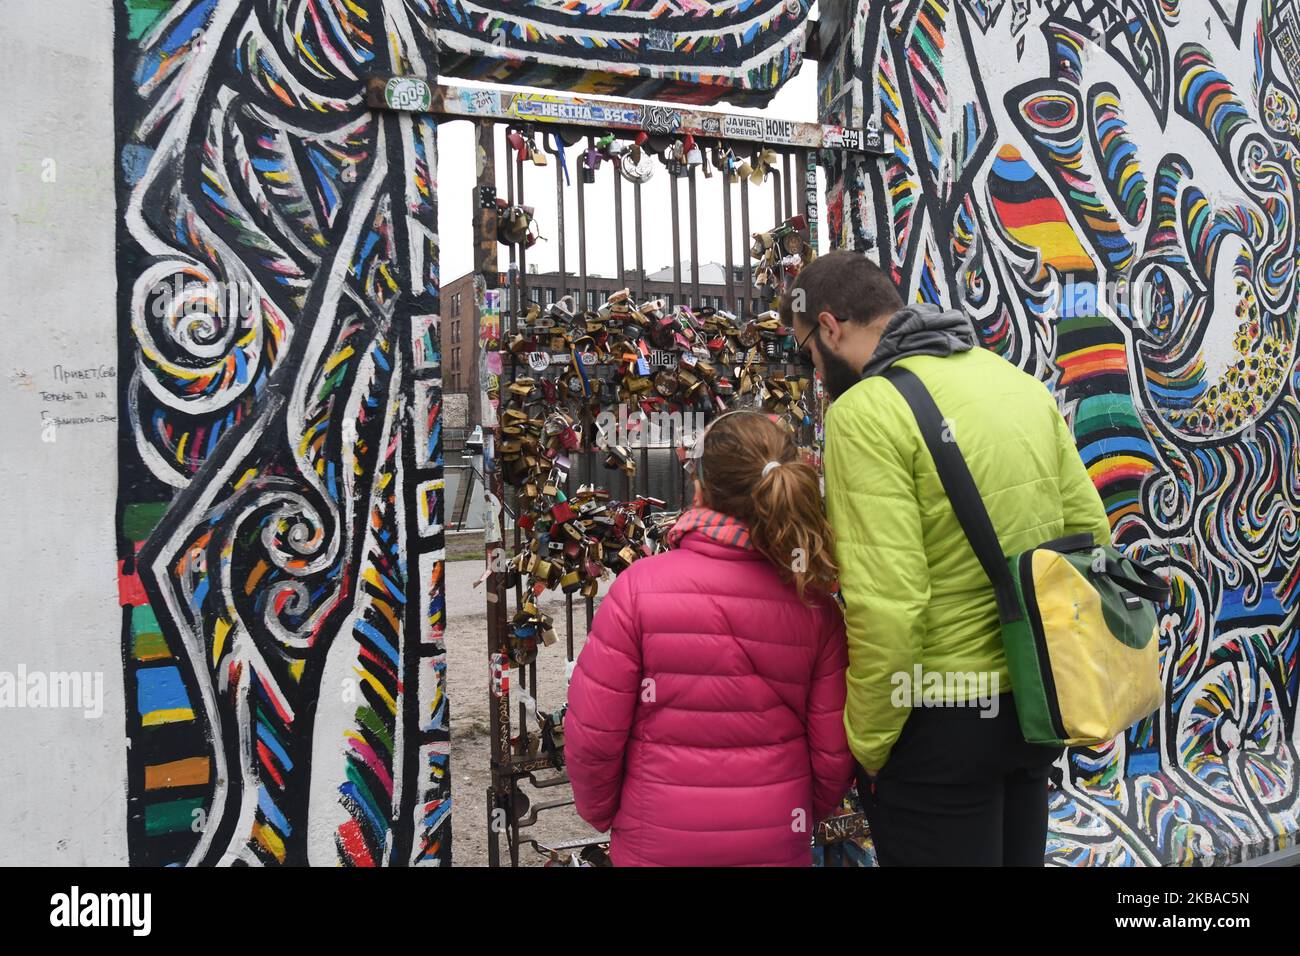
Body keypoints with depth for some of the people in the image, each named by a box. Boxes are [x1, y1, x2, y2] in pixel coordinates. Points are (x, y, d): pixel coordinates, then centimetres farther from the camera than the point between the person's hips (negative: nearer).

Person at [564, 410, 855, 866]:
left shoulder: (640, 586, -15)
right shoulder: (815, 606, -8)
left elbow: (592, 735, -11)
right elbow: (833, 752, -2)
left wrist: (601, 812, 8)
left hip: (657, 844, -2)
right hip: (777, 845, 2)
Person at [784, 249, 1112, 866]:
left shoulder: (866, 410, -18)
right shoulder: (1020, 382, 6)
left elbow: (887, 604, -24)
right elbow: (1090, 533, 7)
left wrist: (867, 745, -12)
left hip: (943, 721, -7)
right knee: (1018, 853, 23)